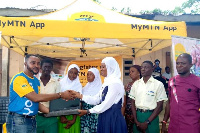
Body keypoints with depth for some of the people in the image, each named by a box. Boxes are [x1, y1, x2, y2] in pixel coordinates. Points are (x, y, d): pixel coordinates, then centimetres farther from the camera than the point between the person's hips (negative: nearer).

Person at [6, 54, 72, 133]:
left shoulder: (36, 81, 11)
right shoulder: (19, 78, -14)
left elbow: (37, 103, 11)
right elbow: (35, 98, -21)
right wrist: (61, 95, -19)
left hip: (32, 120, 7)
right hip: (18, 121, -7)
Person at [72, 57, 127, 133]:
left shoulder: (115, 83, -16)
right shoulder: (107, 82, 13)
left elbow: (106, 104, -19)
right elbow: (96, 99, 11)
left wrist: (88, 111, -13)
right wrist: (80, 96, 5)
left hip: (113, 117, -8)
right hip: (105, 117, 8)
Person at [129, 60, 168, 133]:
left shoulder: (158, 84, -6)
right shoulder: (136, 84, 5)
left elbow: (159, 106, -7)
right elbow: (133, 103, 7)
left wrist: (147, 122, -12)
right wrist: (136, 121, -4)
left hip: (151, 116, -3)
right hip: (137, 115, 3)